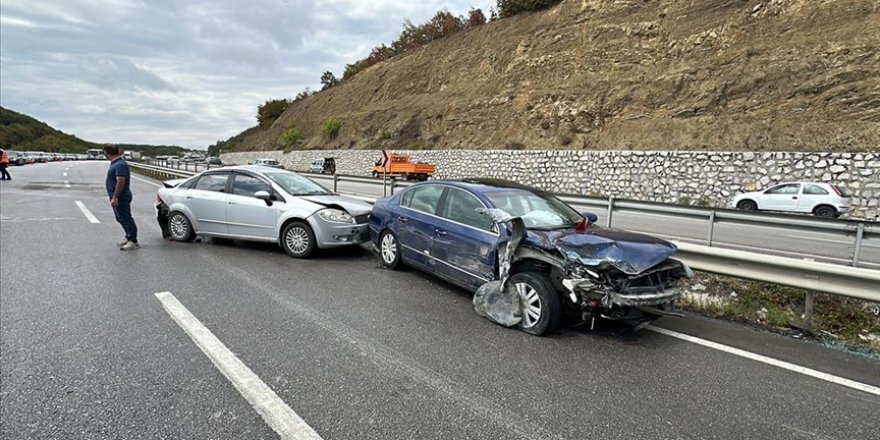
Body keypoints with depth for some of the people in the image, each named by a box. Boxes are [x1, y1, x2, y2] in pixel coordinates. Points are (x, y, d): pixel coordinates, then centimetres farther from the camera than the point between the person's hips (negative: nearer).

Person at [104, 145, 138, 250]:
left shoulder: (120, 165, -20)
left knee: (126, 219, -7)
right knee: (121, 218, 16)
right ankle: (129, 238, 24)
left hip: (121, 198, -11)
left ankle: (133, 241, -3)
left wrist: (114, 197, -25)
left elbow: (120, 182, -25)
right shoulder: (115, 163, 14)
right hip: (118, 197, 11)